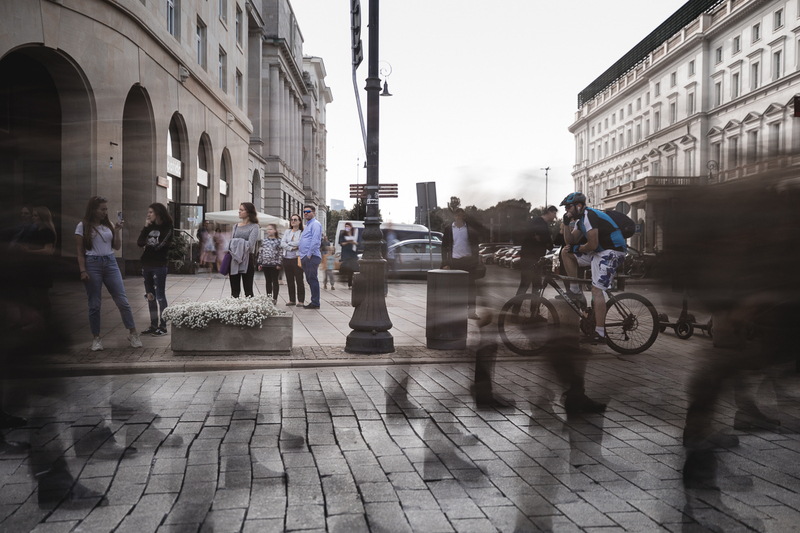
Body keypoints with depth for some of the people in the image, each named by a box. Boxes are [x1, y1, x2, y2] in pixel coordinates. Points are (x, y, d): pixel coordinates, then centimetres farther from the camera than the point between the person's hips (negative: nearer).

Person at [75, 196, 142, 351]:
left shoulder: (108, 225, 11)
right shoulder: (83, 226, 1)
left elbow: (117, 247, 11)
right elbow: (80, 252, -1)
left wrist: (118, 230, -1)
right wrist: (83, 271, -9)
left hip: (110, 263, 3)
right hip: (92, 264, -3)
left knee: (122, 300, -1)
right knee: (94, 304, 2)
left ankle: (133, 333, 6)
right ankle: (96, 338, 13)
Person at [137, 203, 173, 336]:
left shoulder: (167, 228, -5)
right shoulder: (150, 226, 13)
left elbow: (159, 245, -13)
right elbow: (139, 242, 3)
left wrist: (147, 244, 2)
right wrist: (146, 227, -3)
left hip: (159, 266, -7)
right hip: (146, 265, 7)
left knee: (160, 297, -3)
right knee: (150, 296, 10)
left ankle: (162, 327, 2)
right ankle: (153, 325, 17)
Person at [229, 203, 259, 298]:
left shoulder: (254, 227, -1)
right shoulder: (236, 226, 15)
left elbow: (250, 245, -12)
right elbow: (230, 244, 13)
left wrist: (236, 242, -4)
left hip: (247, 260, -5)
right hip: (234, 260, 5)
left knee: (248, 290, 0)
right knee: (234, 290, 6)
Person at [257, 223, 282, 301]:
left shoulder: (278, 241, -4)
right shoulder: (265, 240, 11)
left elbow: (280, 253, -7)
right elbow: (261, 252, 13)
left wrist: (279, 264, -13)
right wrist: (260, 263, 8)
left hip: (274, 264, -5)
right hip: (265, 264, 5)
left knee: (275, 281, 2)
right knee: (268, 281, 12)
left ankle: (275, 298, 6)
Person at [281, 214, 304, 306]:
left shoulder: (302, 233, 0)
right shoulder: (287, 232, 15)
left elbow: (300, 243, -15)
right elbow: (282, 243, 3)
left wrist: (288, 243, -3)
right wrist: (291, 247, -11)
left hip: (297, 258, -5)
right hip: (287, 258, 5)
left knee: (299, 280, -4)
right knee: (290, 280, 8)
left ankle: (300, 300, 1)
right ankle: (292, 300, 16)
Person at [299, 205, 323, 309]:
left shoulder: (315, 224, -7)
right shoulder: (307, 225, 24)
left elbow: (315, 241, -18)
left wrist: (309, 254, -19)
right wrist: (302, 255, 19)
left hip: (312, 256, -10)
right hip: (305, 257, 10)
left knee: (312, 279, -9)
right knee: (310, 280, 10)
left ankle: (315, 303, -6)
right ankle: (314, 302, 13)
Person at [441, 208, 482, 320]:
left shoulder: (470, 229, 5)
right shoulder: (448, 229, 5)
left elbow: (475, 246, 9)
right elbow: (444, 246, 5)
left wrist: (475, 261, 0)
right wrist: (445, 263, -1)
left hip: (468, 260, 0)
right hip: (454, 261, 0)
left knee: (470, 286, 0)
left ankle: (471, 311, 6)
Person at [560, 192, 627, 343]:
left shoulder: (589, 216, -16)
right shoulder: (581, 219, 16)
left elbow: (592, 245, -22)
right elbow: (570, 241, 14)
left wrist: (577, 248, -4)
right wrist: (566, 223, 3)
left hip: (612, 253, -10)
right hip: (600, 252, 10)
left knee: (597, 290, -17)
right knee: (565, 252, 9)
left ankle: (600, 334, -15)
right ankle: (575, 291, 8)